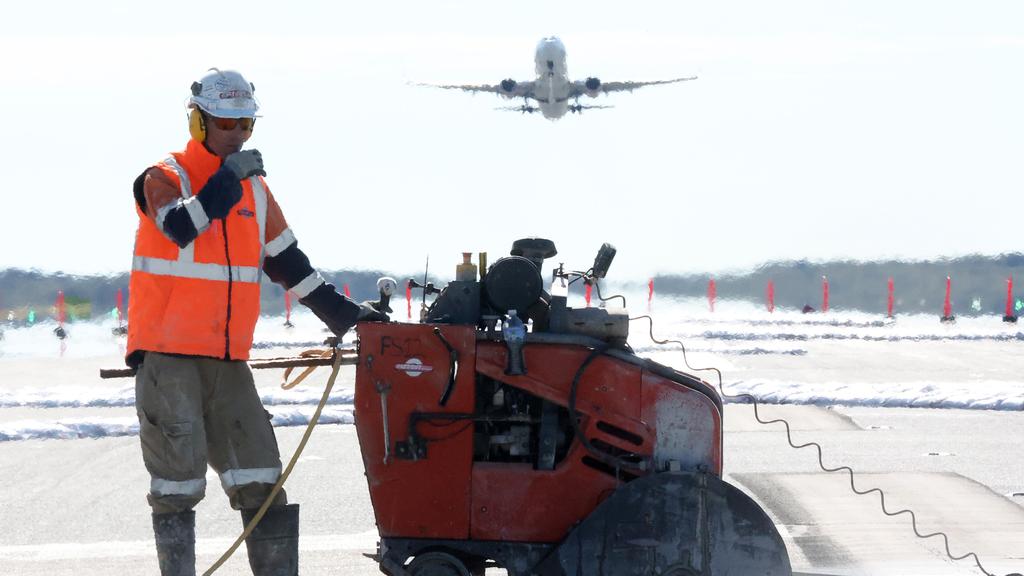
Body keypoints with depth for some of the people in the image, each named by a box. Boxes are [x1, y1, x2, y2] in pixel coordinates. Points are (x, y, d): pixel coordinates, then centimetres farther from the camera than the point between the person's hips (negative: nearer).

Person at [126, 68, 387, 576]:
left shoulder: (255, 189, 14)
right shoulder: (164, 178, -4)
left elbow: (286, 263, 21)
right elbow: (180, 228, -26)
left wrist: (341, 312, 17)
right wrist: (227, 178, -25)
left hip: (227, 361, 5)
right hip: (168, 359, -5)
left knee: (260, 481, -1)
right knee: (177, 485, -4)